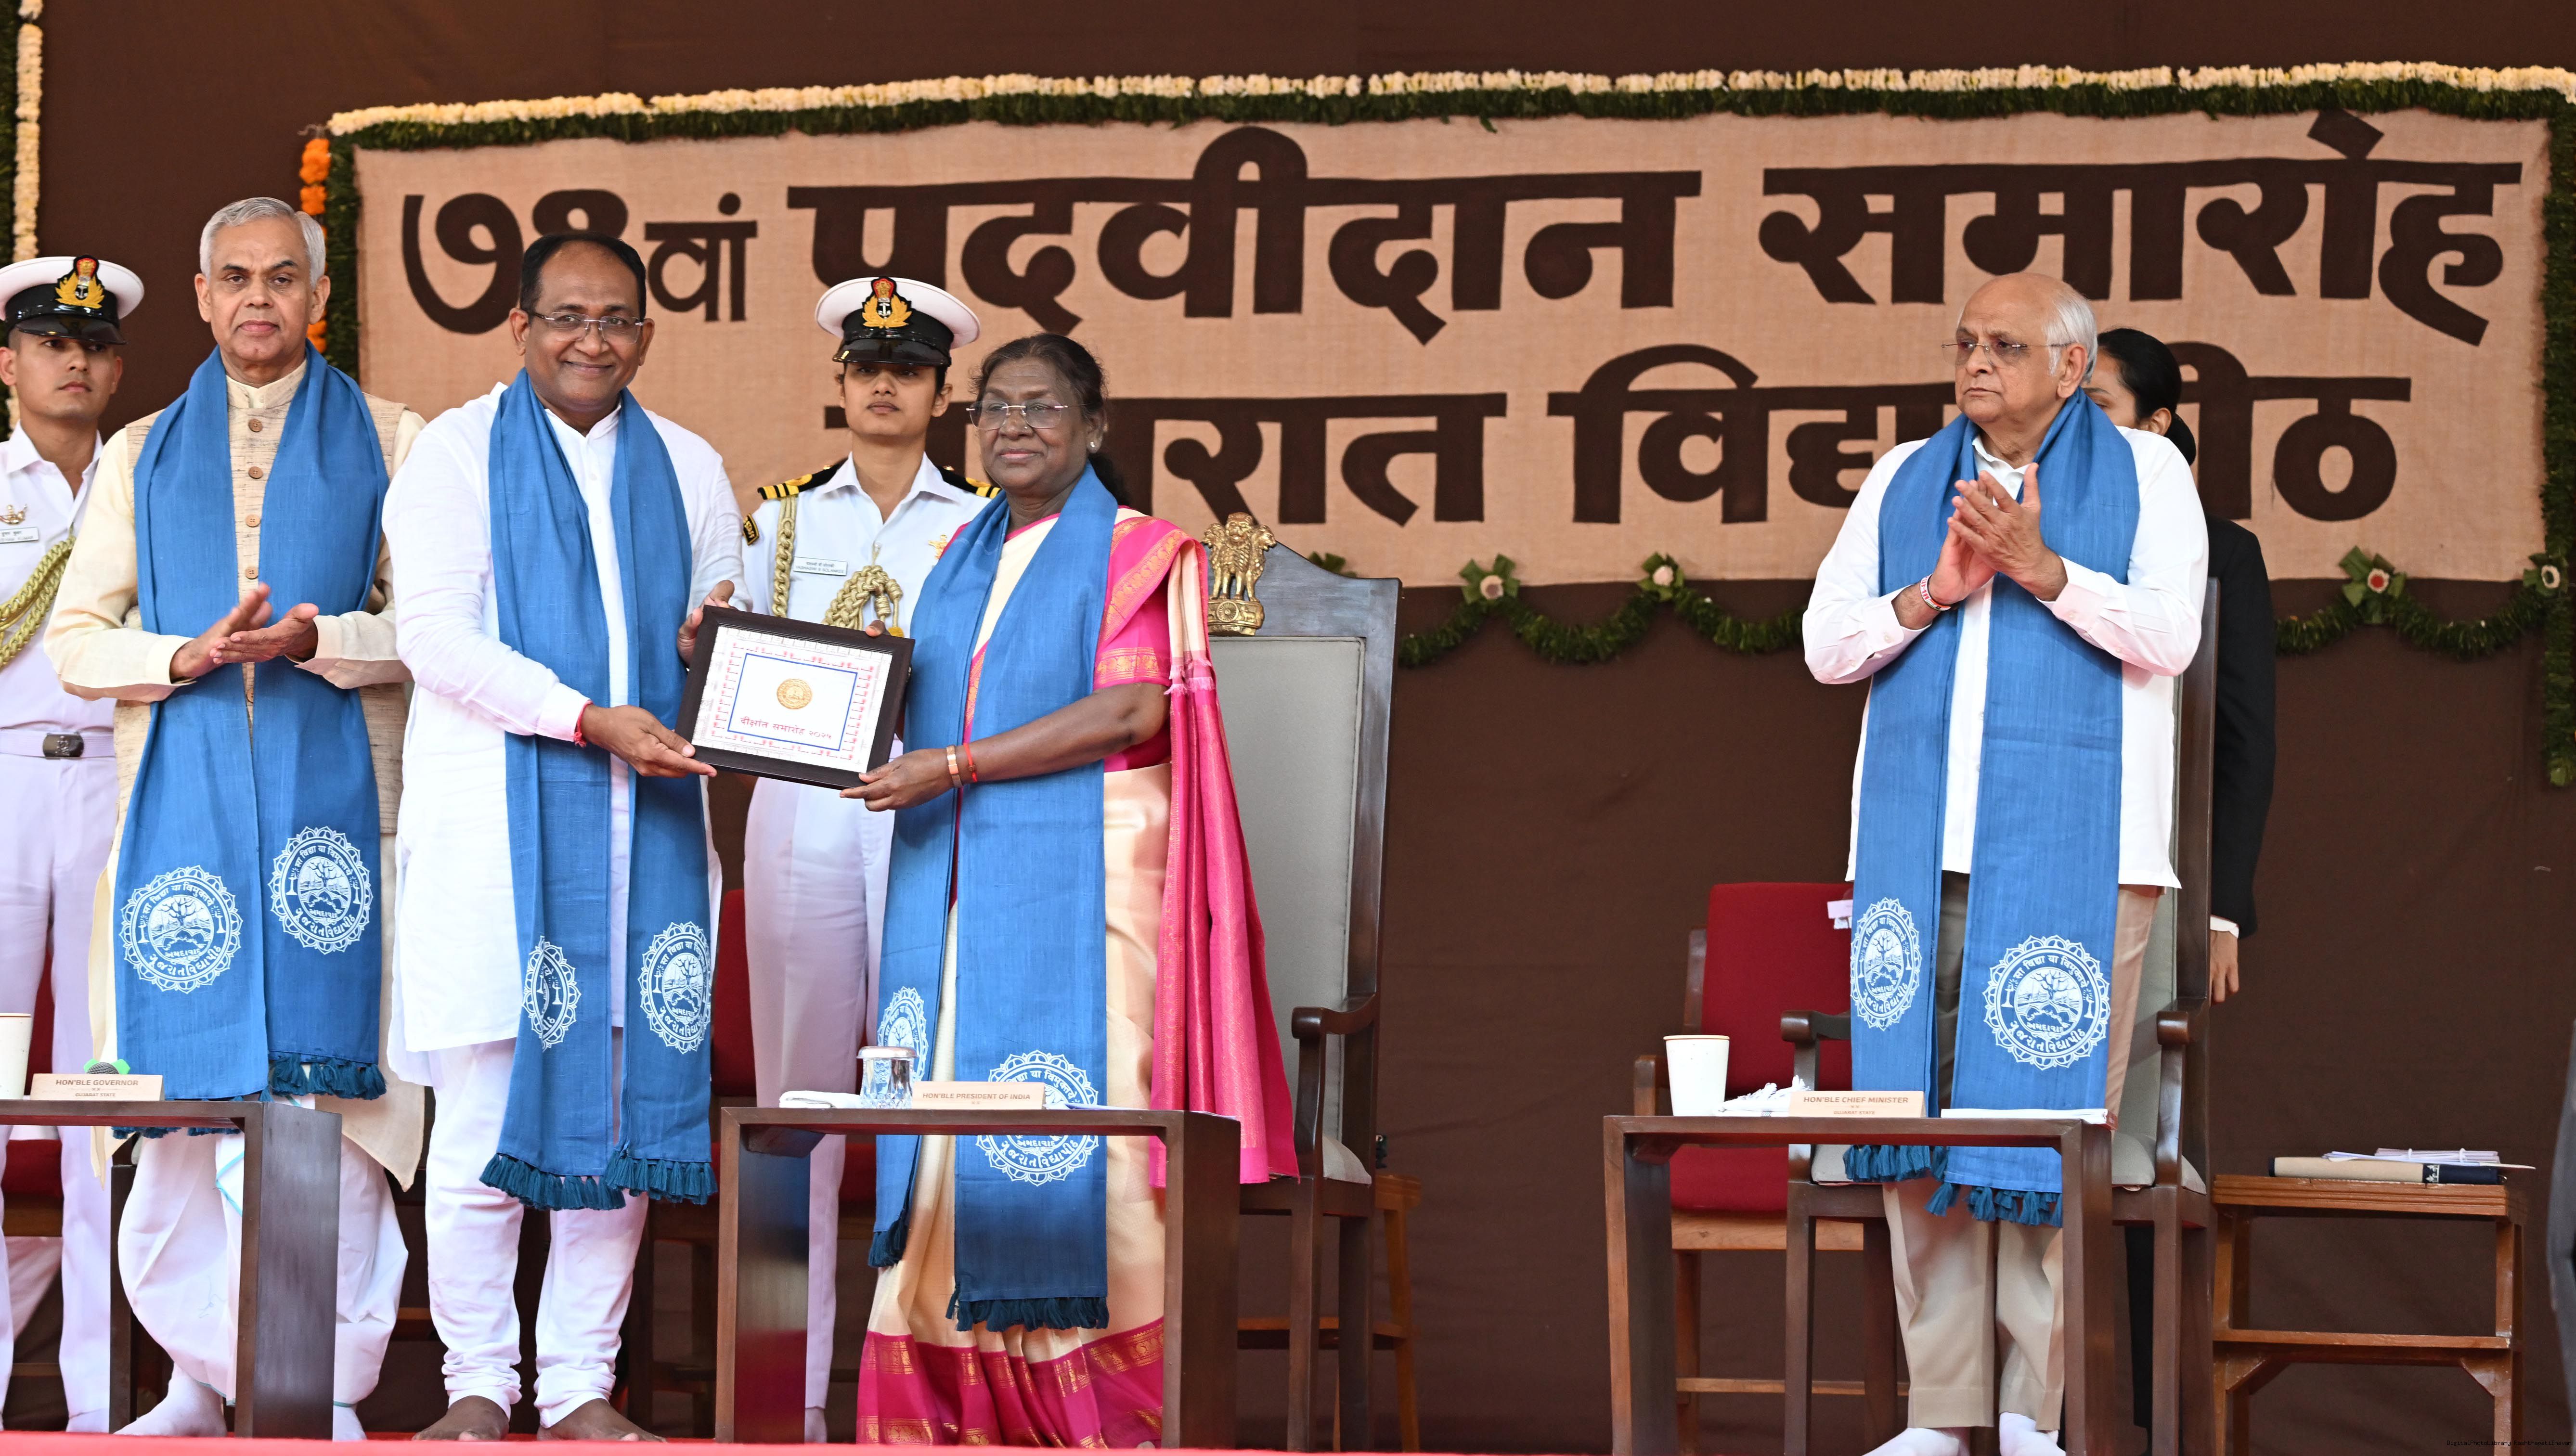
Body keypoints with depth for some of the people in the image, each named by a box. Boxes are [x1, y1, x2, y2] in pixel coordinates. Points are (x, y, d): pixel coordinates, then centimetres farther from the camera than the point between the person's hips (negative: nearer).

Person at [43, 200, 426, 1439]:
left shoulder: (390, 444, 11)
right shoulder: (141, 457, 18)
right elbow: (75, 637, 11)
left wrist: (319, 639, -14)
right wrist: (184, 655, -8)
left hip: (333, 797, -2)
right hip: (185, 803, 2)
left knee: (325, 1078, -8)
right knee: (190, 1088, -1)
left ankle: (329, 1387, -4)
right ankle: (206, 1372, 8)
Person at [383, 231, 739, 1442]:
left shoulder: (688, 468, 16)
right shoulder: (456, 453, 3)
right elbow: (436, 636, -7)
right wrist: (592, 720, -17)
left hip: (645, 821, 4)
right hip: (495, 817, -3)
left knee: (623, 1100, 1)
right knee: (485, 1104, -6)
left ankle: (581, 1384, 7)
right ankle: (478, 1383, 3)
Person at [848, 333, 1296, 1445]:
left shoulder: (1137, 553, -1)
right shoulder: (963, 559, 18)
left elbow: (1129, 714, -13)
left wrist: (954, 768, -16)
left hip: (1076, 885, -6)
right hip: (954, 891, 6)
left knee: (1071, 1116, -9)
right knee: (954, 1134, 1)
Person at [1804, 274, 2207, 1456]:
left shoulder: (2145, 472, 7)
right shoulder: (1903, 481, 16)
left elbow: (2169, 636, -5)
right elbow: (1825, 643, 11)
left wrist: (2040, 567, -15)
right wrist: (1934, 592, -6)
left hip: (2074, 845, -3)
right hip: (1919, 844, 3)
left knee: (2053, 1111, -7)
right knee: (1917, 1105, -1)